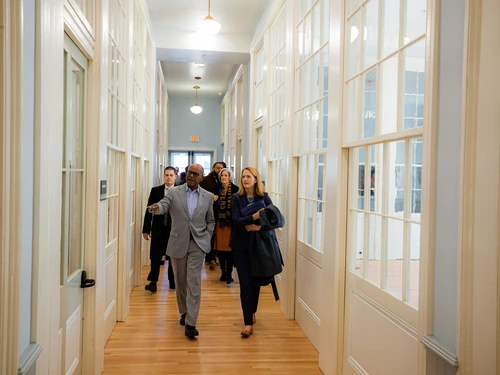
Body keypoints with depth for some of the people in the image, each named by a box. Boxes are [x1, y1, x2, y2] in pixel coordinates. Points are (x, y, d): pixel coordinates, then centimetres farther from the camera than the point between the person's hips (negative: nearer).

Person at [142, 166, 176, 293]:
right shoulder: (155, 191, 4)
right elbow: (149, 211, 4)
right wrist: (146, 230, 1)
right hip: (158, 229, 1)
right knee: (155, 256, -2)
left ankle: (172, 280, 25)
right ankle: (153, 282, 5)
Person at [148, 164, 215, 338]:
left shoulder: (208, 196, 4)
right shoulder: (173, 192, 1)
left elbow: (211, 221, 12)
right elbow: (163, 205, -16)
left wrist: (207, 238, 1)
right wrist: (157, 208, -39)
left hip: (197, 244, -1)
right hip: (178, 243, 1)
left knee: (194, 282, -9)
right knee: (180, 282, 14)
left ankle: (190, 323, -5)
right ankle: (184, 312, 36)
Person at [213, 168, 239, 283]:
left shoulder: (235, 189, -4)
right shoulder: (217, 189, 6)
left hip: (230, 223, -3)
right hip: (219, 222, 3)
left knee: (229, 248, 0)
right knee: (220, 248, 6)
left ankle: (229, 274, 10)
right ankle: (223, 272, 21)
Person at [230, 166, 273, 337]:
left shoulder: (264, 197, 0)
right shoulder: (236, 198, -3)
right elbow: (236, 221, -13)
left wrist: (259, 226, -19)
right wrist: (254, 216, -26)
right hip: (241, 246, -1)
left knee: (256, 281, 11)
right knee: (245, 283, -2)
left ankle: (252, 312, 35)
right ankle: (248, 322, 5)